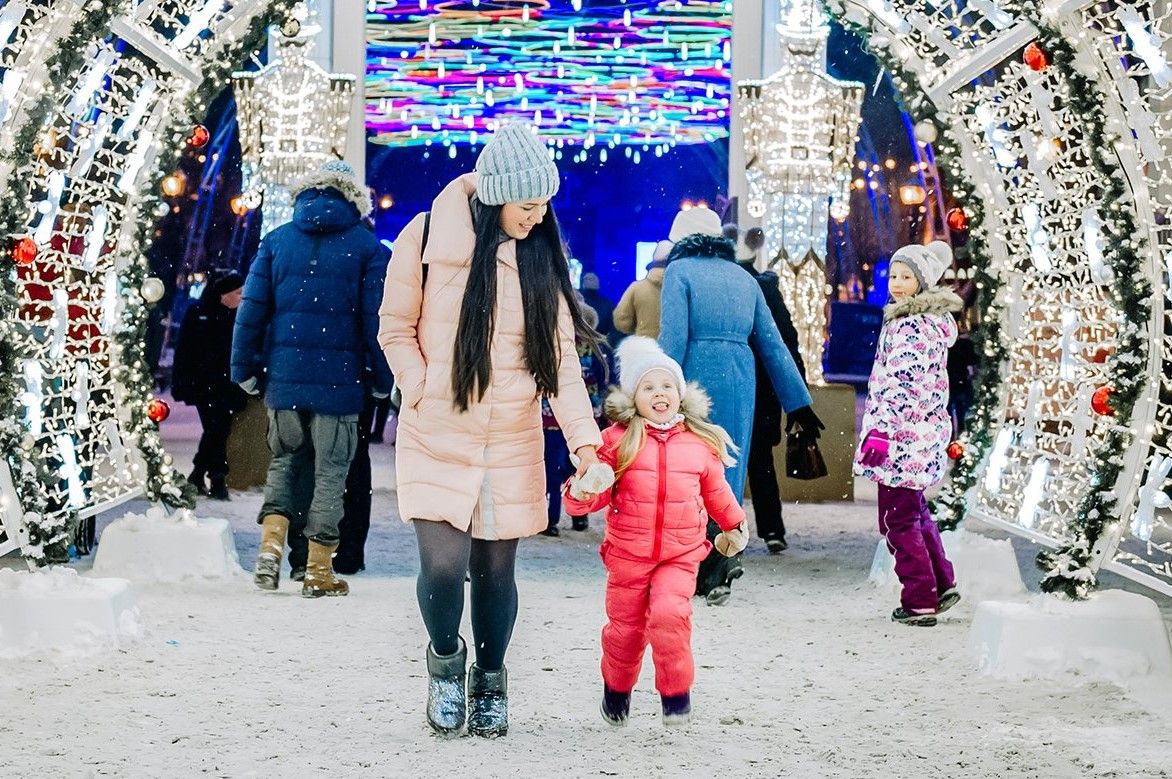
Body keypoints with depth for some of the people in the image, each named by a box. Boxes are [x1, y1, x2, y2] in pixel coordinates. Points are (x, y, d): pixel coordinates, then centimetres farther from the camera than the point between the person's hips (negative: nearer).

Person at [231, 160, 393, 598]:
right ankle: (318, 571, 9)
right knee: (330, 471, 6)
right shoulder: (367, 247, 0)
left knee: (285, 460, 20)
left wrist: (244, 370, 8)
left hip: (282, 379, 2)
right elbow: (376, 319, -3)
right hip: (339, 380, -2)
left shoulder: (276, 241, 7)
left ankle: (270, 544, 1)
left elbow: (252, 310, 4)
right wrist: (382, 379, 3)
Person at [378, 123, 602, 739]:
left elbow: (561, 357, -1)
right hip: (436, 437, -2)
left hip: (512, 444, 3)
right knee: (442, 566, -13)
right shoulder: (428, 238, -9)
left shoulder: (540, 257, 1)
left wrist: (584, 440, -10)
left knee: (496, 571, 8)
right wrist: (423, 393, -10)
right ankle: (444, 656, 19)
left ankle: (489, 679, 32)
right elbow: (396, 329, 2)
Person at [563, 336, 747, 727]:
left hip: (681, 554, 0)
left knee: (670, 614, -19)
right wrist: (580, 493, -24)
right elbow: (599, 489, -2)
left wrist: (734, 524, 30)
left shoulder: (701, 442, 5)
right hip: (627, 552, 0)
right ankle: (617, 688, 34)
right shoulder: (618, 439, -2)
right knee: (626, 625, 8)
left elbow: (716, 491, 19)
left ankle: (676, 692, -1)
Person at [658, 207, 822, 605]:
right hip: (740, 382, 5)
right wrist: (798, 403, 15)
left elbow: (673, 338, -11)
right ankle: (714, 575, 12)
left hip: (696, 379, -5)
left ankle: (715, 561, -12)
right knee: (727, 473, 10)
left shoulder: (680, 270, 1)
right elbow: (773, 345, 14)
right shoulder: (743, 278, 16)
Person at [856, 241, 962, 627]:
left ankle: (920, 602, 2)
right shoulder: (932, 320, 15)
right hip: (924, 434, 10)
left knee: (898, 521, -3)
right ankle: (943, 585, 27)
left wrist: (880, 431, -25)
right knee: (915, 513, 22)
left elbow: (902, 385, -23)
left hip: (903, 436, -10)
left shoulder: (910, 326, -16)